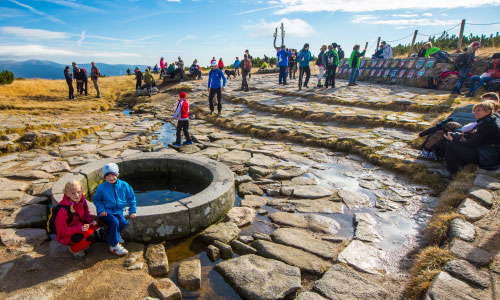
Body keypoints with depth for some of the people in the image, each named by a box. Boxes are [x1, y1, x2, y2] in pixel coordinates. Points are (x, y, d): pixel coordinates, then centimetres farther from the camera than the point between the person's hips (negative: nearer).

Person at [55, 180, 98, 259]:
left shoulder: (82, 201, -9)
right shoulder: (64, 210, -27)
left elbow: (86, 214, 9)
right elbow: (62, 231, -21)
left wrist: (91, 221, -12)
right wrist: (79, 229, -31)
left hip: (80, 228, 7)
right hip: (66, 236, -7)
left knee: (94, 227, -17)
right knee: (89, 234, -29)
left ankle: (82, 244, 8)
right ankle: (74, 249, 0)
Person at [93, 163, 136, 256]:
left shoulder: (124, 185, 0)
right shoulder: (101, 187, -4)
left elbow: (131, 198, 10)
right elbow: (96, 199, 9)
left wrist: (132, 211, 5)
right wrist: (101, 210, -8)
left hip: (118, 210, 2)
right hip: (106, 211, -2)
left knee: (123, 222, -25)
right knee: (114, 222, -29)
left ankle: (113, 236, 7)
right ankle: (114, 246, -12)